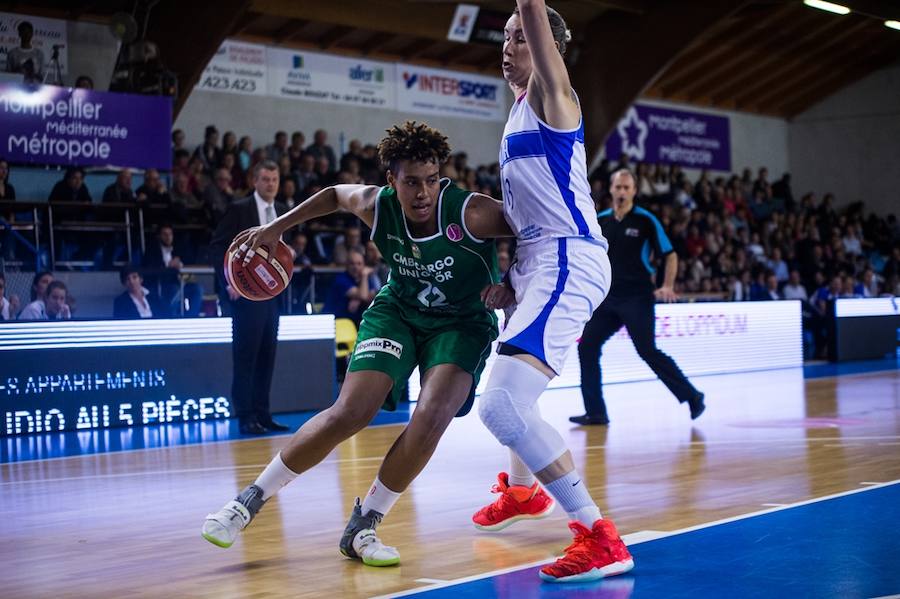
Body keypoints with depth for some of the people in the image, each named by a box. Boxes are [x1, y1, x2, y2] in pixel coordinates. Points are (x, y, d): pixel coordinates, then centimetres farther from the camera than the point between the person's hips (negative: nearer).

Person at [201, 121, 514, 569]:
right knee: (349, 413, -14)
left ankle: (362, 528, -7)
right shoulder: (377, 206, -18)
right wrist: (278, 227, 2)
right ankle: (252, 498, 4)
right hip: (397, 311, 2)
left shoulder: (470, 213, -28)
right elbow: (335, 193, 6)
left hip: (462, 321, -2)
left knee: (432, 417, -25)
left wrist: (512, 284, -32)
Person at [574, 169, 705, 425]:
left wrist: (667, 286, -15)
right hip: (607, 298, 5)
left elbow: (670, 255, -3)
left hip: (637, 298, -5)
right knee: (586, 347, -2)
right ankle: (595, 412, 6)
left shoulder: (645, 220, -5)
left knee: (647, 351, -12)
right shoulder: (600, 221, 8)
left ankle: (692, 397, 1)